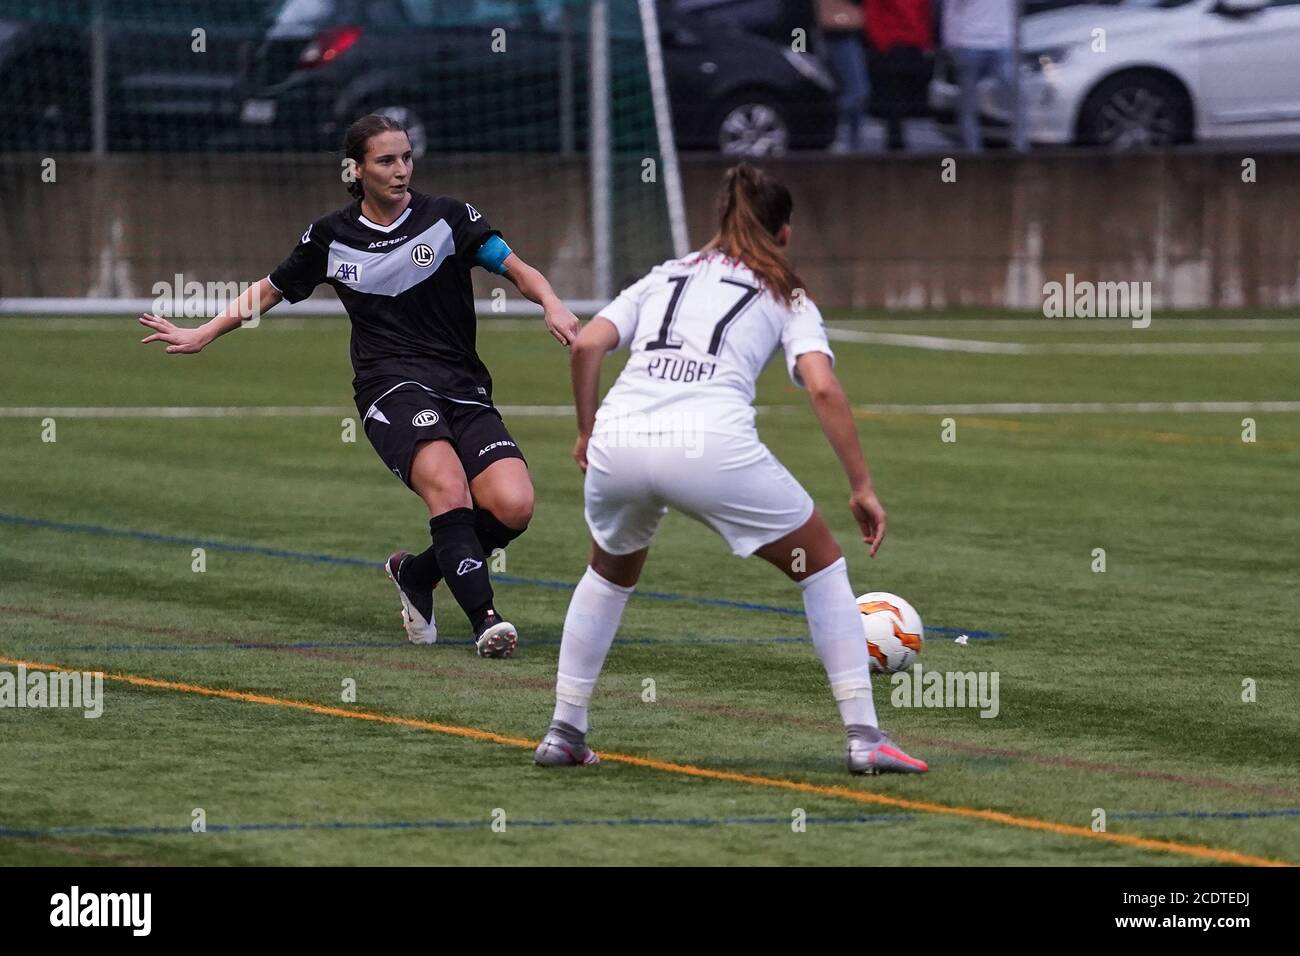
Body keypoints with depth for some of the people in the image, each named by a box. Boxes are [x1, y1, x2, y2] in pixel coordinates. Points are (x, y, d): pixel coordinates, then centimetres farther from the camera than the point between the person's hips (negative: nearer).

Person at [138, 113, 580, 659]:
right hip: (391, 386, -2)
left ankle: (417, 573, 7)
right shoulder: (331, 237, 8)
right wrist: (202, 335, 19)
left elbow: (516, 269, 0)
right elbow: (271, 290, 23)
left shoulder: (447, 217, 4)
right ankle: (485, 618, -34)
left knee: (513, 507, -20)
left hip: (463, 388, 2)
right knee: (448, 486, -33)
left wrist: (551, 305, -21)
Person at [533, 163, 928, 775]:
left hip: (619, 437, 4)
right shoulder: (785, 297, 19)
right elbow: (823, 388, 1)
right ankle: (864, 739, 7)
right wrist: (862, 488, 3)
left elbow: (585, 347, 13)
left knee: (611, 572, 34)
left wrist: (588, 431, 26)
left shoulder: (665, 277, 28)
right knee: (822, 564, 15)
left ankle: (564, 733, 29)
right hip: (712, 444, -4)